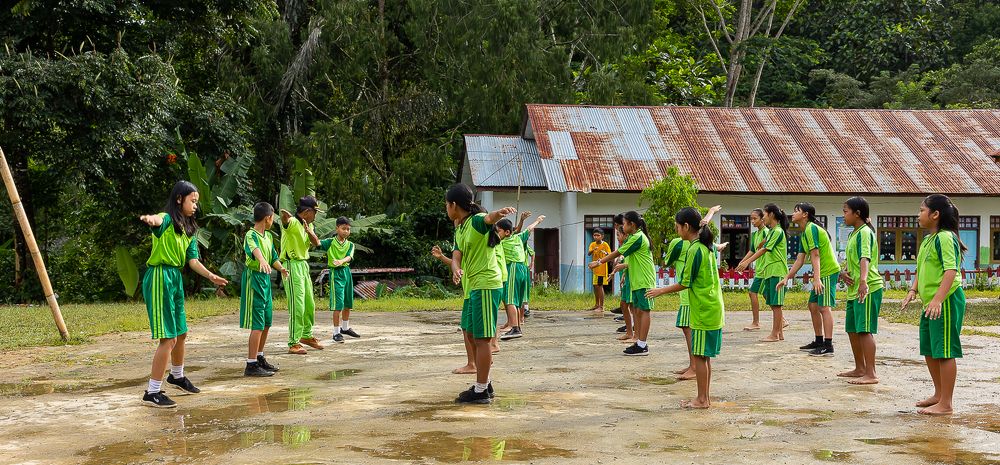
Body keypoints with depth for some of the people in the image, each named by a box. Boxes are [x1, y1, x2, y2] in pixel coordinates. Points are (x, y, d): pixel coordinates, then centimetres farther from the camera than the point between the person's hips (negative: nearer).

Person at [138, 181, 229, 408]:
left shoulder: (189, 229, 15)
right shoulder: (167, 219, -11)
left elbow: (193, 260, 9)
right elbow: (158, 220, -37)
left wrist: (210, 275, -7)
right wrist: (150, 219, -61)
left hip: (176, 279, 9)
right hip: (160, 277, -9)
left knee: (181, 332, 22)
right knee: (168, 338, -11)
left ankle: (177, 376, 45)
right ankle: (152, 393, -5)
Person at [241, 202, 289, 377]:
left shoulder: (268, 236, 12)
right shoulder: (251, 235, -17)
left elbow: (273, 256, 14)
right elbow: (254, 248, -39)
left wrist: (280, 268, -7)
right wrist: (262, 260, -60)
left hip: (265, 279, 9)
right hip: (254, 279, -9)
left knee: (266, 323, 16)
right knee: (257, 325, -9)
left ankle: (259, 358, 30)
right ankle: (251, 365, -5)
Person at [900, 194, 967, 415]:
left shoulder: (945, 237, -15)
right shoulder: (928, 239, 16)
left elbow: (951, 271, -24)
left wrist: (937, 300, -31)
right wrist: (913, 291, 8)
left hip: (946, 302, -10)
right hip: (930, 304, 10)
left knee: (945, 351, -5)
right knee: (929, 350, 17)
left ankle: (945, 404, 1)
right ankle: (939, 395, 32)